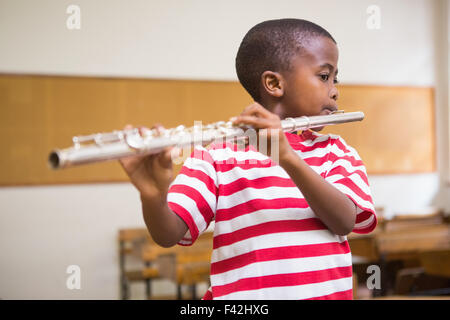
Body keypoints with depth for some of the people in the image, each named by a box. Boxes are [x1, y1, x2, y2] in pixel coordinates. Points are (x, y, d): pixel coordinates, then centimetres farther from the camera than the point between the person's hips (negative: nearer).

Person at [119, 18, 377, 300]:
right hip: (244, 292, -3)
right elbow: (169, 235, -8)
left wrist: (288, 157, -21)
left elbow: (344, 222, -7)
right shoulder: (218, 156, 2)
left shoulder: (337, 151, 11)